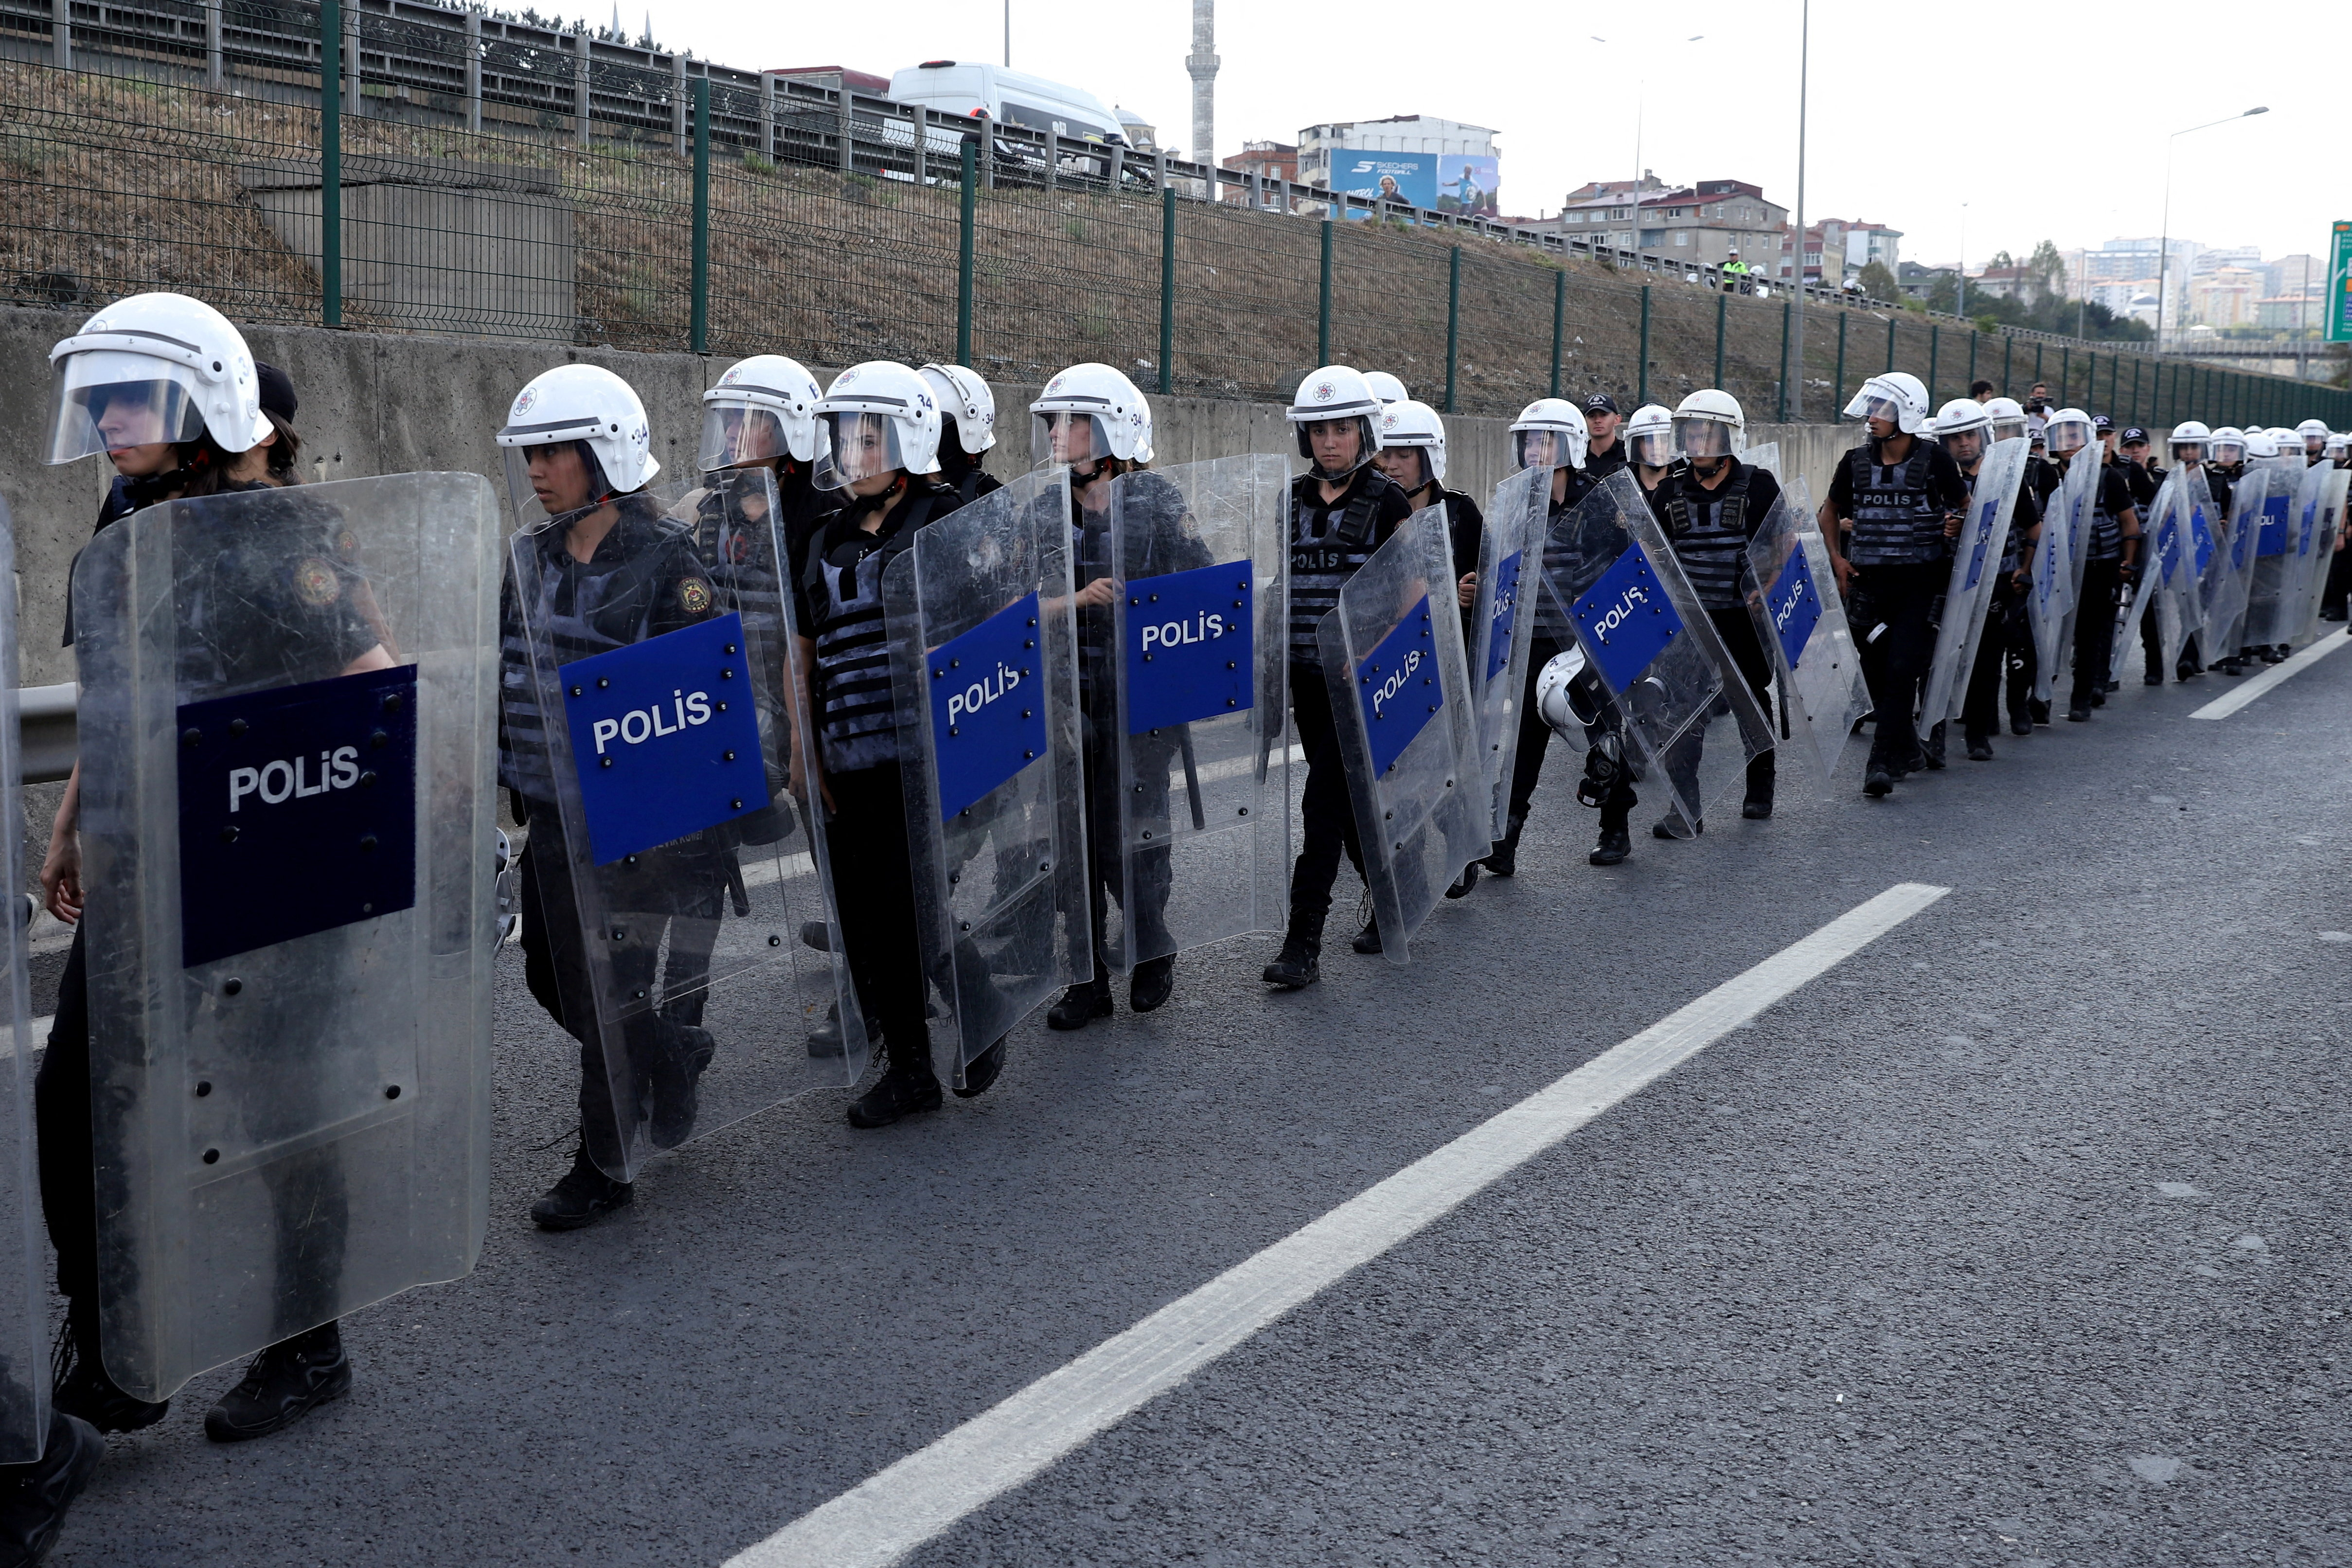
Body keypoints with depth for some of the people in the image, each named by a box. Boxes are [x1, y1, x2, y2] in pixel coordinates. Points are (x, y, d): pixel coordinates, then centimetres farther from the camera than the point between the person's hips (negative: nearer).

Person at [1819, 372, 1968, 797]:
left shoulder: (1934, 462, -4)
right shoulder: (1857, 462, 5)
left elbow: (1966, 505, 9)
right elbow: (1831, 510, 19)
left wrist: (1956, 526, -12)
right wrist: (1837, 557, 8)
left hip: (1919, 583, -4)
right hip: (1868, 583, 4)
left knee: (1902, 670, -11)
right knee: (1877, 673, 9)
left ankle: (1883, 762, -9)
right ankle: (1907, 749, 27)